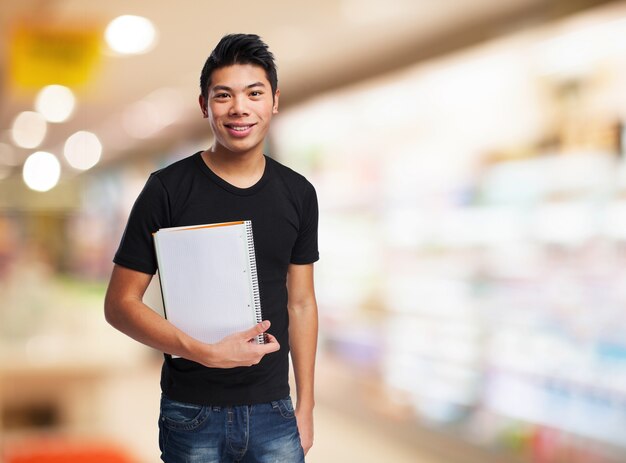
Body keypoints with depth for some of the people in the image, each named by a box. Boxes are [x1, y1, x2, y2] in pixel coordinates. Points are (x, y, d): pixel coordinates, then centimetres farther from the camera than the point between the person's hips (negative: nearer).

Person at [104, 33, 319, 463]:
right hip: (193, 413, -3)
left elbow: (301, 302, 8)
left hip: (273, 410, 3)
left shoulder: (298, 193, 2)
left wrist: (306, 406, 7)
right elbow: (120, 303, -9)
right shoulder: (167, 189, -9)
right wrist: (207, 353, -20)